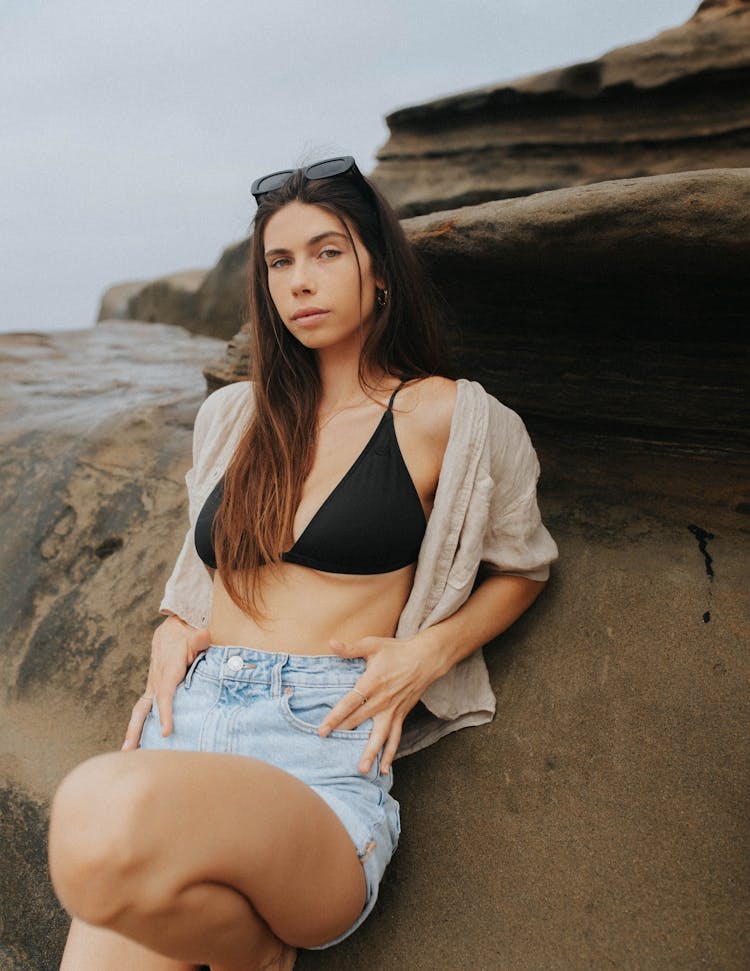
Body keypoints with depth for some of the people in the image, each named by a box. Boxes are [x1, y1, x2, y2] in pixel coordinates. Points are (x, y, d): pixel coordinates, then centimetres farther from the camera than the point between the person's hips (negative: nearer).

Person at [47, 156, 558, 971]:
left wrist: (428, 651, -3)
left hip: (321, 750, -3)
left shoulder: (442, 416, 4)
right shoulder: (232, 416, 19)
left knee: (109, 819, -34)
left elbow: (521, 568, 15)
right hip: (184, 721, 3)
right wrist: (172, 628, 10)